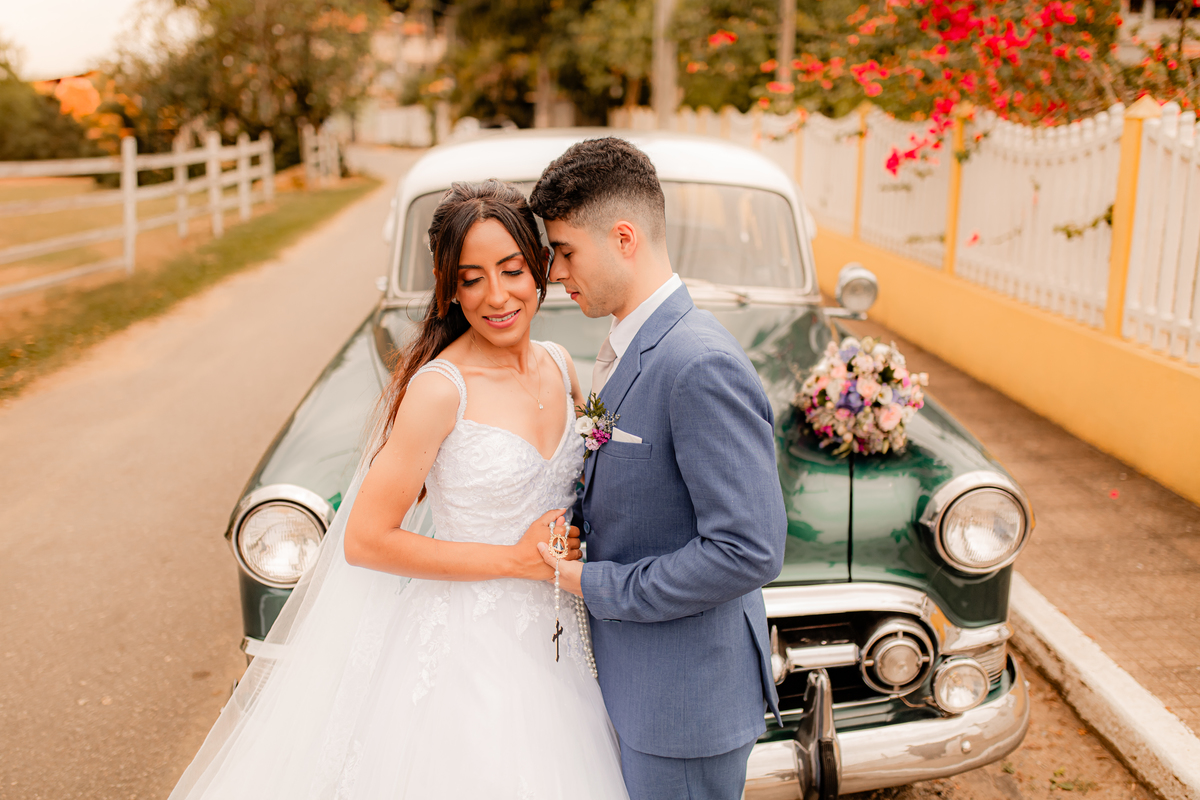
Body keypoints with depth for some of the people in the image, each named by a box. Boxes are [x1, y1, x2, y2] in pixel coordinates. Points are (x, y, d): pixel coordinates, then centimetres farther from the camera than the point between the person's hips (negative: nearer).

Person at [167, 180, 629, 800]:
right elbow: (365, 541, -18)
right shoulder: (439, 389, -18)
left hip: (555, 642, 6)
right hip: (468, 648, -6)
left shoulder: (559, 365, 1)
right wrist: (516, 559, -17)